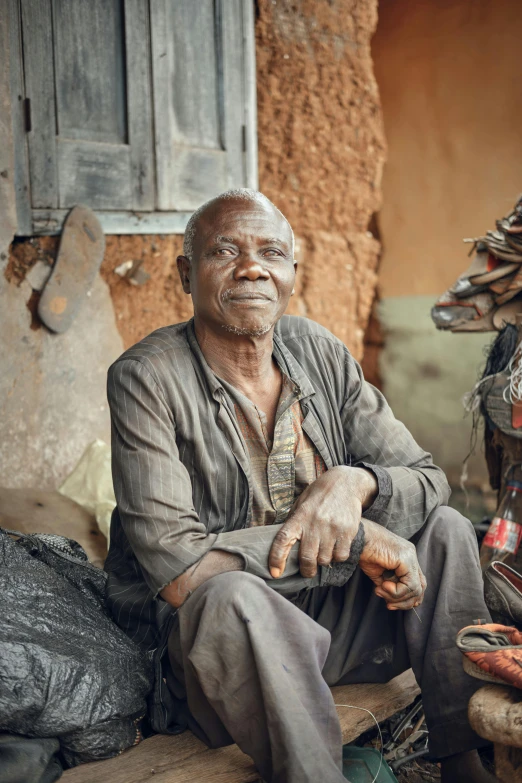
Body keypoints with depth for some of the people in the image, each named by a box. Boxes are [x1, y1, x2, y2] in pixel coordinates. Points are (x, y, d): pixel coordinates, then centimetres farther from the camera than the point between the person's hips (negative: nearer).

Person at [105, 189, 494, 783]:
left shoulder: (319, 352, 0)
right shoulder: (146, 378, -17)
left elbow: (427, 480, 2)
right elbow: (178, 572, -26)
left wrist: (356, 483, -23)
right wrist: (356, 538, -23)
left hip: (330, 618, 6)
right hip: (203, 640, -6)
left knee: (446, 528, -6)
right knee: (236, 595, -36)